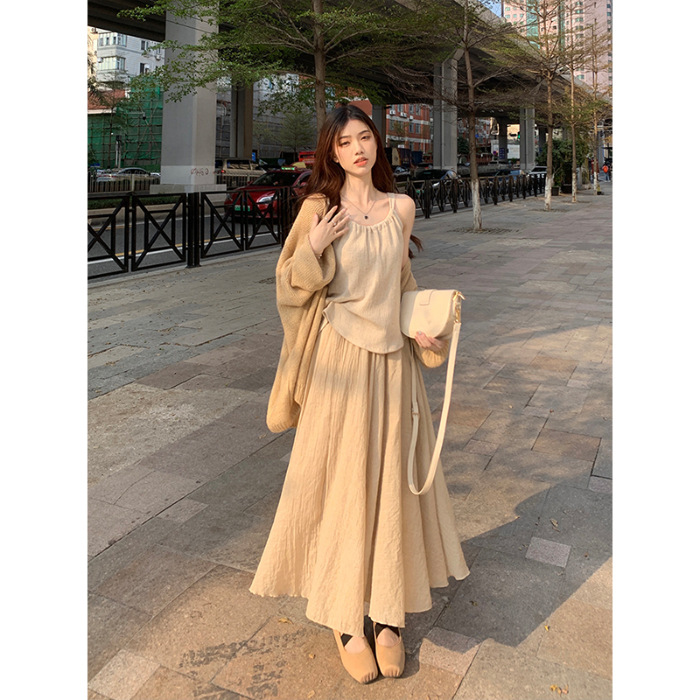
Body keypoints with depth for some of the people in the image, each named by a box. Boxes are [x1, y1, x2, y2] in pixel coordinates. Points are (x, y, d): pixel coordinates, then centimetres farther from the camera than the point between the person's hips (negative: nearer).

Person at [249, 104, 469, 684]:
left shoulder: (401, 207, 7)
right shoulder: (319, 207, -1)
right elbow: (291, 285, 2)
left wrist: (422, 330, 4)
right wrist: (313, 247, -16)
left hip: (390, 357, 3)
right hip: (338, 358, -3)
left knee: (390, 481, 8)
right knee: (340, 482, 3)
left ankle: (387, 616, 23)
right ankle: (344, 619, 20)